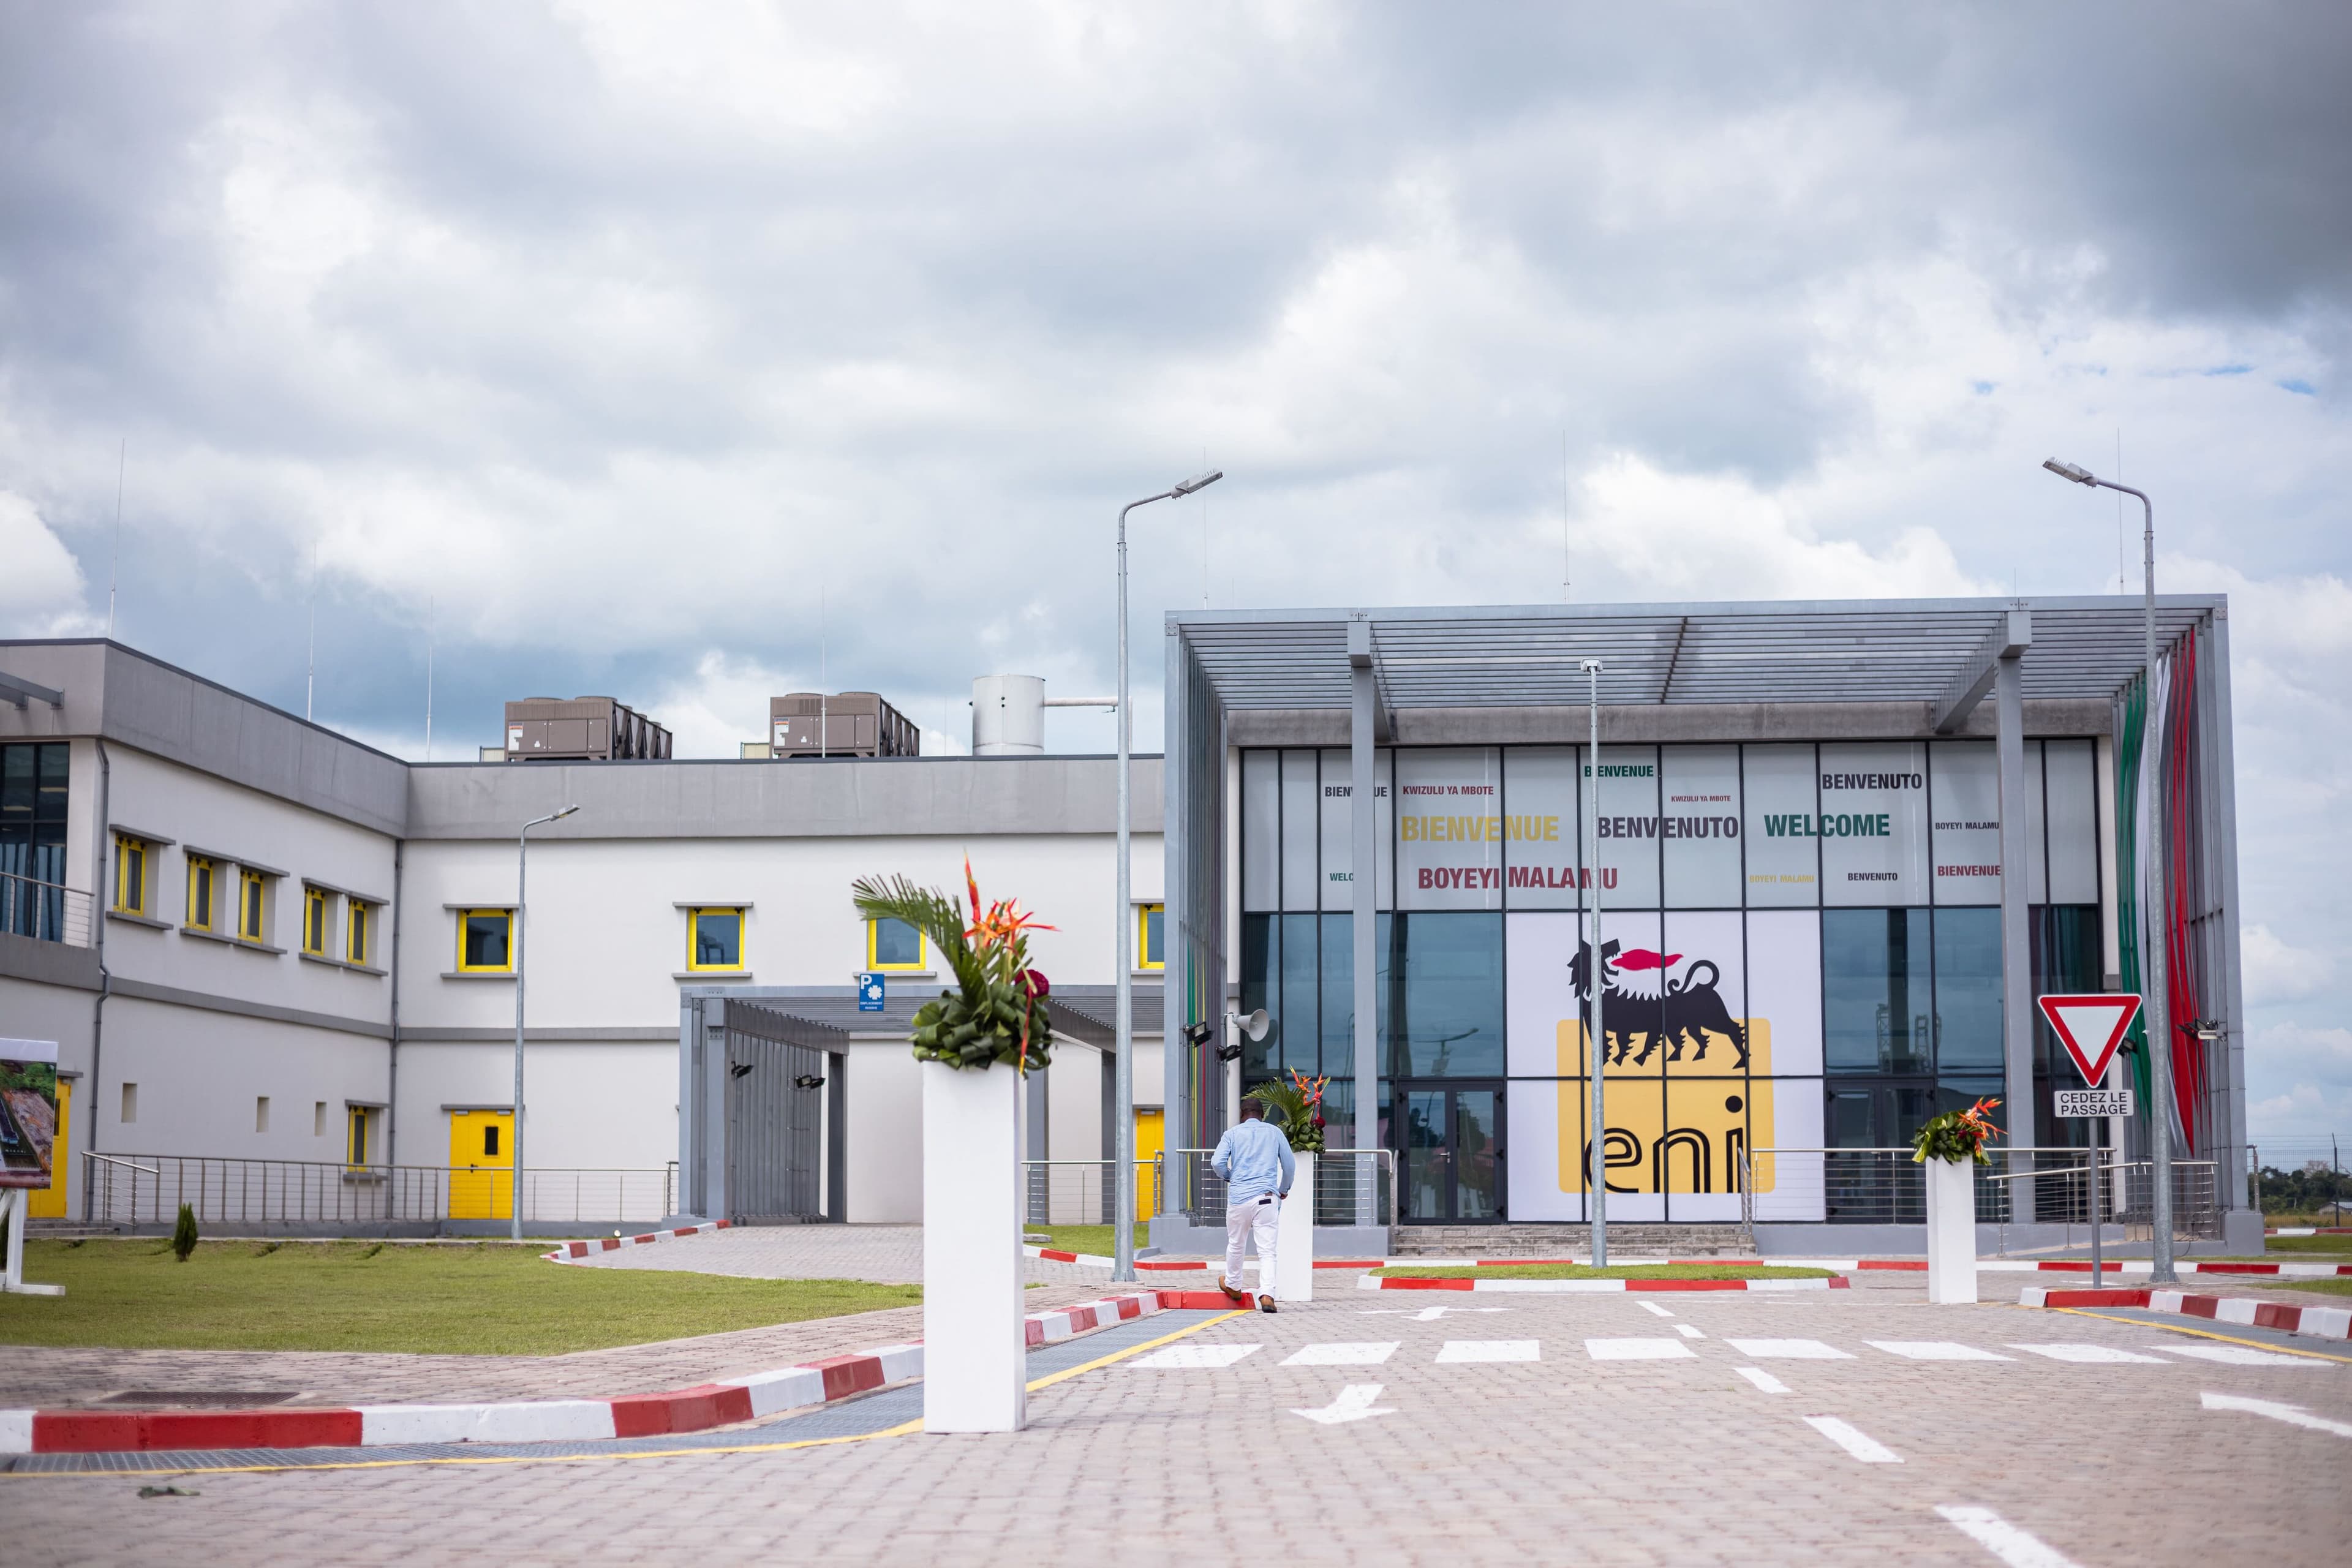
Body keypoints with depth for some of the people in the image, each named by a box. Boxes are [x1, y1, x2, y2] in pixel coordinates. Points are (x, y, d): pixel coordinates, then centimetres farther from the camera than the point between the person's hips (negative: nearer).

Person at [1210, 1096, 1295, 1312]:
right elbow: (1290, 1165, 12)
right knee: (1267, 1250, -4)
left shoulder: (1232, 1134, 8)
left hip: (1239, 1197, 0)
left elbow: (1217, 1163, -4)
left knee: (1235, 1244, 19)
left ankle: (1233, 1286, 37)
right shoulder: (1275, 1132, 12)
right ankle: (1267, 1295, -18)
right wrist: (1284, 1189, 29)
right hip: (1267, 1197, 0)